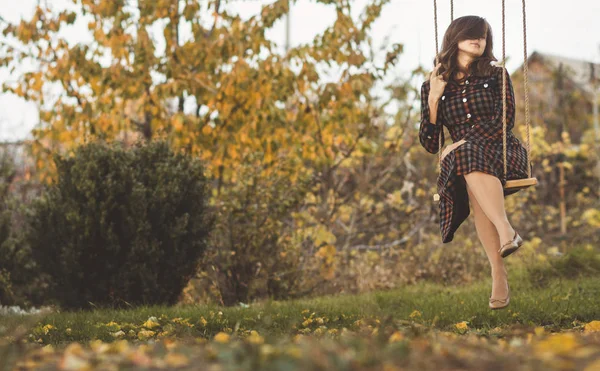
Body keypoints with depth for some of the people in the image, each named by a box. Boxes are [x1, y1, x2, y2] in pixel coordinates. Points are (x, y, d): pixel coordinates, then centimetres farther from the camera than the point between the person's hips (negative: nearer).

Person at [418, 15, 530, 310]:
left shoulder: (495, 74, 11)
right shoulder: (432, 86, 13)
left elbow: (505, 121, -3)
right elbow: (429, 144, 8)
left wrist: (462, 144, -13)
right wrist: (433, 99, -4)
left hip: (501, 150, -1)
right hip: (460, 159, 1)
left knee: (471, 155, -37)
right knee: (473, 183, -36)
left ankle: (505, 232, -50)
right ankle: (498, 274, -42)